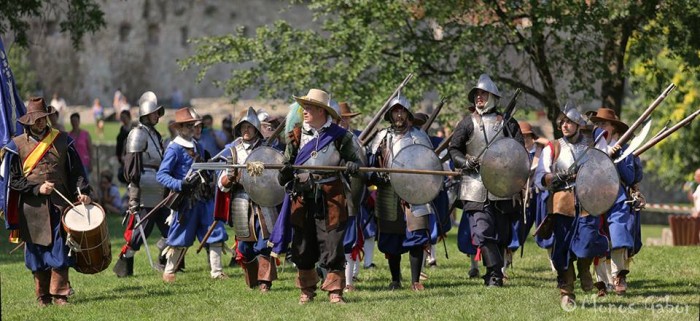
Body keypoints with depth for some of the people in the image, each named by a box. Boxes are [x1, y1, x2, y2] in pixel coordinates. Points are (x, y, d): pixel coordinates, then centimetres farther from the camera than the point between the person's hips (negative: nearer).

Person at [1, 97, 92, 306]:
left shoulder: (62, 141, 8)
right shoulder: (17, 146, 3)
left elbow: (76, 171, 10)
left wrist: (82, 192, -5)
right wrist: (37, 189, -9)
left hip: (59, 204, 1)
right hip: (32, 208, 0)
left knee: (59, 250, -7)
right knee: (37, 252, 2)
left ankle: (60, 294, -2)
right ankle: (43, 296, 11)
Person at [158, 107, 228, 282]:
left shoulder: (198, 147, 13)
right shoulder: (174, 149, -10)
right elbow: (161, 175, -16)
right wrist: (180, 185, -27)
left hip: (205, 197, 6)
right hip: (187, 200, -6)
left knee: (216, 232, 0)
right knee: (181, 238, 2)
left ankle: (216, 271, 6)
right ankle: (168, 272, 18)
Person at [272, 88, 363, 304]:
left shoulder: (339, 136, 1)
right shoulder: (297, 134, 8)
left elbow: (355, 160, 10)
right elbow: (288, 163, 16)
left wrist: (353, 166, -14)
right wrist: (284, 174, -6)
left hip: (329, 197, -3)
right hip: (302, 198, 3)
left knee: (332, 245, -6)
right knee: (303, 246, 6)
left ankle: (334, 290, 0)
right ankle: (307, 290, 19)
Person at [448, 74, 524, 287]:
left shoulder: (506, 123, 7)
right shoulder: (468, 123, 7)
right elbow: (454, 149, 8)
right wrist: (466, 162, -11)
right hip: (476, 187, -2)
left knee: (501, 233, 7)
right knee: (482, 231, -15)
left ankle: (494, 275, 18)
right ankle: (495, 273, -17)